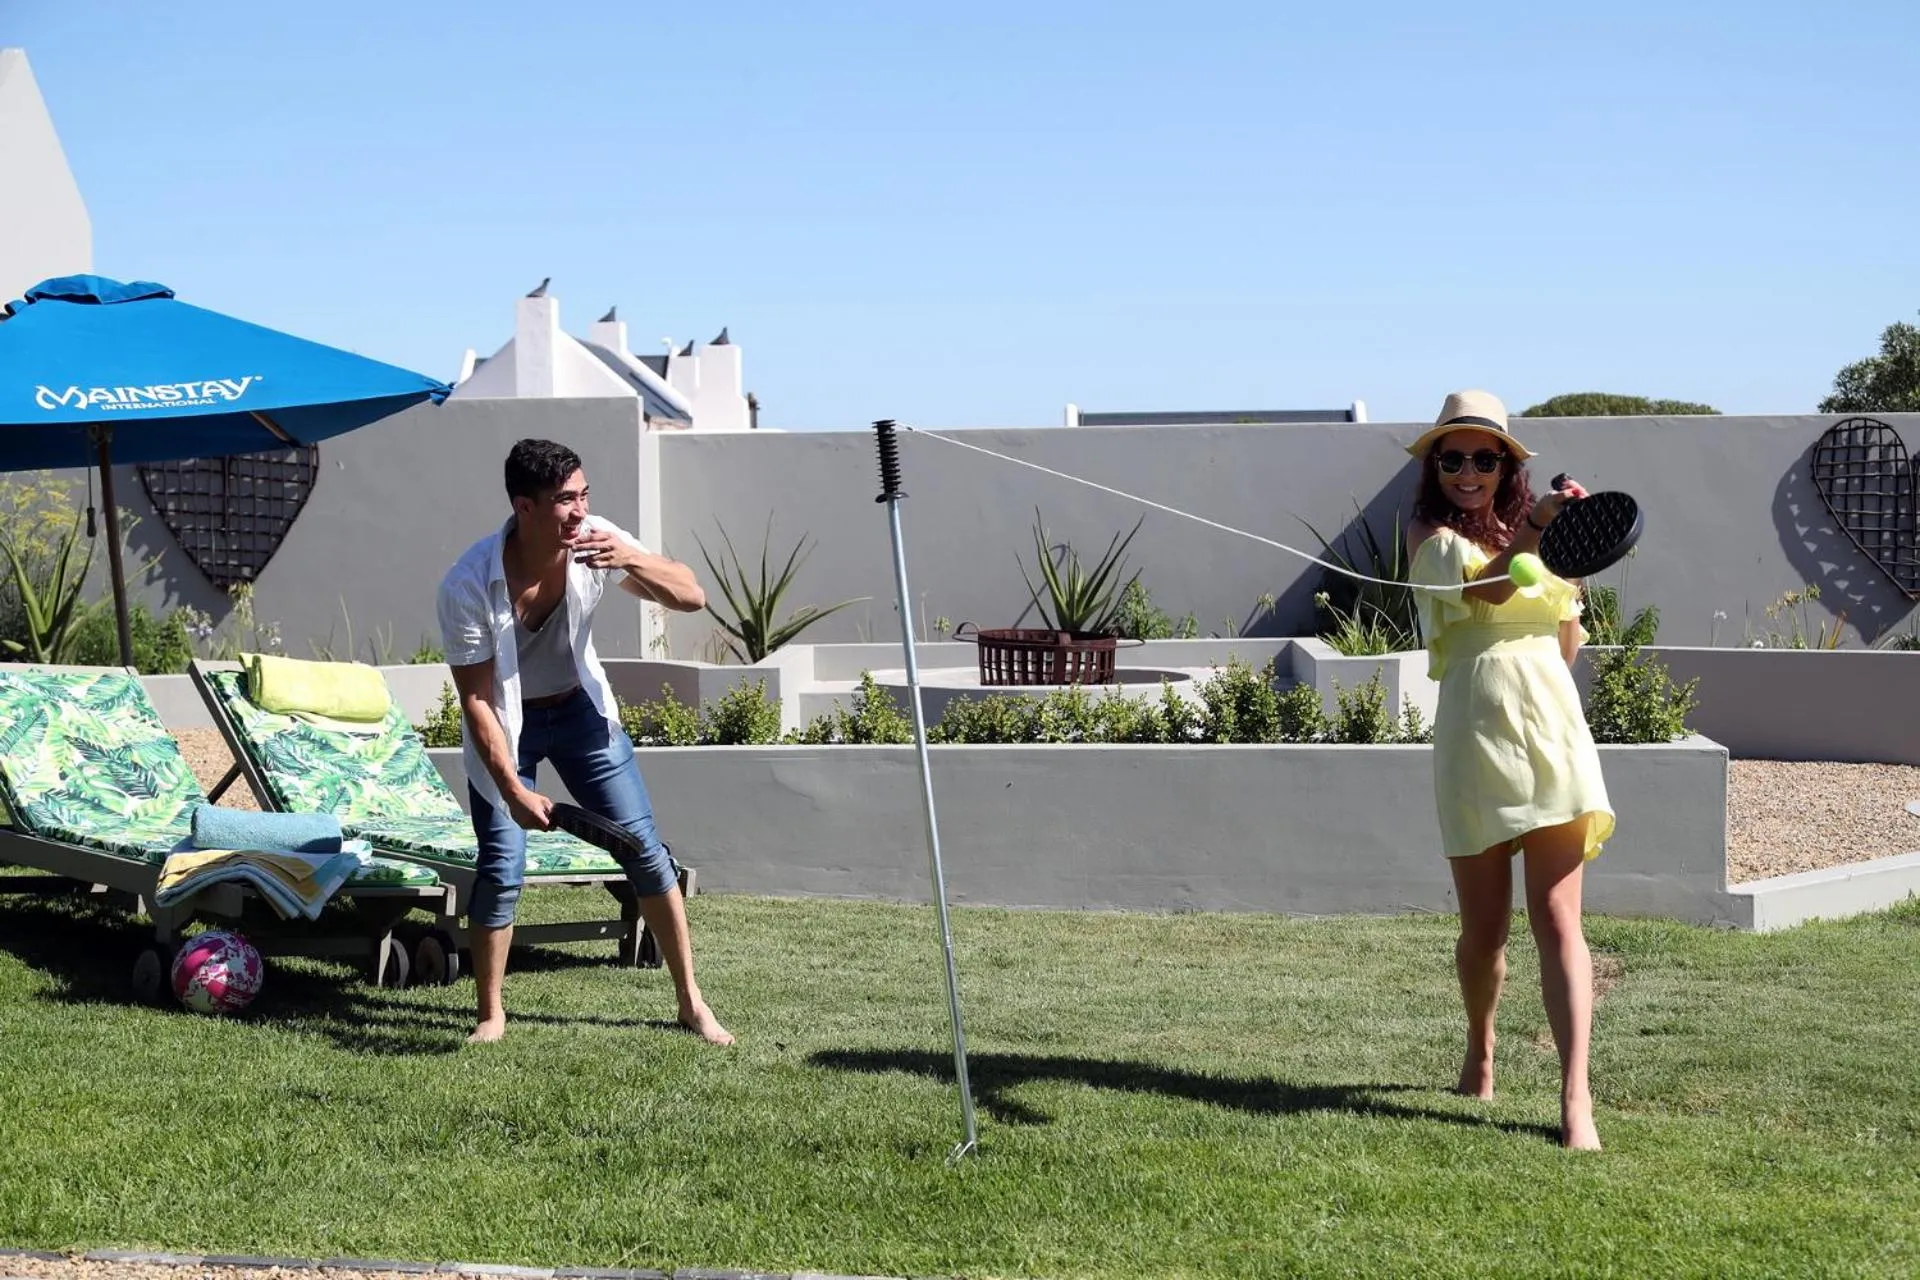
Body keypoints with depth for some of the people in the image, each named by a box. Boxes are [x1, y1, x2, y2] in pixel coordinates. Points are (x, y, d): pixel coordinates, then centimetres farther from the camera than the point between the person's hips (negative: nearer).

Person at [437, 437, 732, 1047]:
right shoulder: (468, 584, -30)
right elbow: (476, 700, -25)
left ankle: (692, 1002, 10)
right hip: (504, 722, -3)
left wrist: (633, 561, -38)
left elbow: (692, 596, -19)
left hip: (580, 707, 3)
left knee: (645, 850, 0)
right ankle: (491, 1014, 11)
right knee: (501, 869, -9)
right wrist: (515, 791, -30)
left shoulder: (598, 542, -22)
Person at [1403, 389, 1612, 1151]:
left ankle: (1576, 1097, -14)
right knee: (1483, 928, 6)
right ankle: (1480, 1052, 33)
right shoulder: (1430, 535, 4)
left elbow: (1567, 645, 19)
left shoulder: (1533, 532, 17)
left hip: (1550, 724, 2)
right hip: (1474, 735, -2)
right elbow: (1486, 585, -18)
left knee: (1556, 919, -9)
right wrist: (1537, 526, -33)